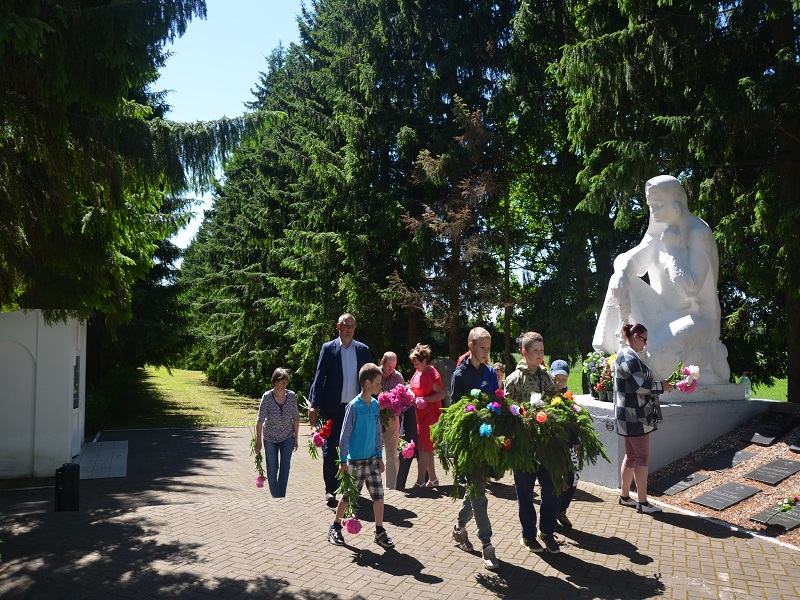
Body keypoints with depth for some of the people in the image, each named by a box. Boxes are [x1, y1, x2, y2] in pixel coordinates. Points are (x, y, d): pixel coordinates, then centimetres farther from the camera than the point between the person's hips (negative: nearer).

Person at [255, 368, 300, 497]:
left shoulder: (291, 396, -11)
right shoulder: (267, 397, -18)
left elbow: (296, 418, -2)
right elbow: (260, 420, -15)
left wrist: (296, 438, 2)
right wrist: (258, 441, -14)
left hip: (287, 438, 1)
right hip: (270, 438, -1)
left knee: (285, 467, -4)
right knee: (272, 468, 10)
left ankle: (281, 497, 7)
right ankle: (274, 495, 29)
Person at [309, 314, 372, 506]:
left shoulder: (363, 350, 6)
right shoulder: (328, 348, 0)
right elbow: (319, 377, -3)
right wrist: (314, 404, -10)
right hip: (333, 408, -2)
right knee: (330, 450, 0)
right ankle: (330, 489, 10)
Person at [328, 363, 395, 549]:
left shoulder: (376, 405, 3)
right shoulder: (353, 406, -15)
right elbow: (345, 434, -11)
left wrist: (380, 456, 12)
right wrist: (342, 461, -10)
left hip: (372, 459, 5)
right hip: (355, 460, -5)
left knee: (378, 495, 1)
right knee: (348, 495, 8)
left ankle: (380, 532, 14)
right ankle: (335, 528, 27)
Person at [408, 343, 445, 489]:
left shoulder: (432, 374, -14)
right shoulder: (418, 372, 11)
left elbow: (441, 394, -18)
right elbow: (413, 388, 22)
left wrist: (424, 399, -24)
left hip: (430, 415, -9)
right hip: (420, 415, 9)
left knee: (423, 449, -7)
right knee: (427, 449, 14)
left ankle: (421, 481, -2)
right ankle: (433, 479, 24)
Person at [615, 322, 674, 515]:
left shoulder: (627, 354, 17)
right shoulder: (628, 357, -18)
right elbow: (640, 385, -23)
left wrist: (659, 384, 11)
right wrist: (661, 386, -11)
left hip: (631, 415, 11)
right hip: (635, 416, -11)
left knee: (631, 456, 15)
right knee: (642, 457, -4)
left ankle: (625, 496, 23)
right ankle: (642, 502, 2)